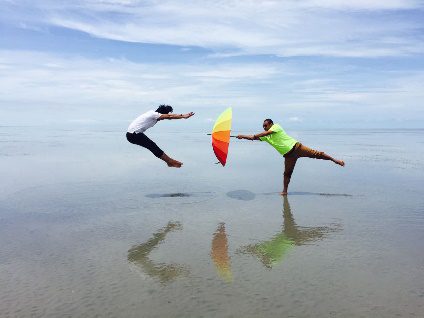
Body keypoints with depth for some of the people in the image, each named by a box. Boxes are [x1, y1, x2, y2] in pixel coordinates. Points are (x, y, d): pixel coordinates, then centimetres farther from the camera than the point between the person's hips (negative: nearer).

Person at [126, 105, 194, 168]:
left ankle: (169, 160, 13)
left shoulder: (154, 114, 9)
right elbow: (169, 116, -20)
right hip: (133, 135, -10)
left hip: (132, 133, 10)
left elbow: (169, 115, 9)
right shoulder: (154, 114, -18)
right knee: (152, 146, -8)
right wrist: (183, 116, -18)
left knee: (152, 146, 9)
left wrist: (183, 115, 5)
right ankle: (170, 162, -4)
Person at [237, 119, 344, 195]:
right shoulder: (266, 136, 13)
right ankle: (285, 191, 10)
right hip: (288, 155, 6)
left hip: (295, 147, -6)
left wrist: (254, 136, -16)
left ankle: (335, 160, -2)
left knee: (315, 154, -10)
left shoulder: (276, 126, -6)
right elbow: (253, 137, 10)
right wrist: (242, 136, 0)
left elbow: (266, 133, -22)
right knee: (287, 173, 5)